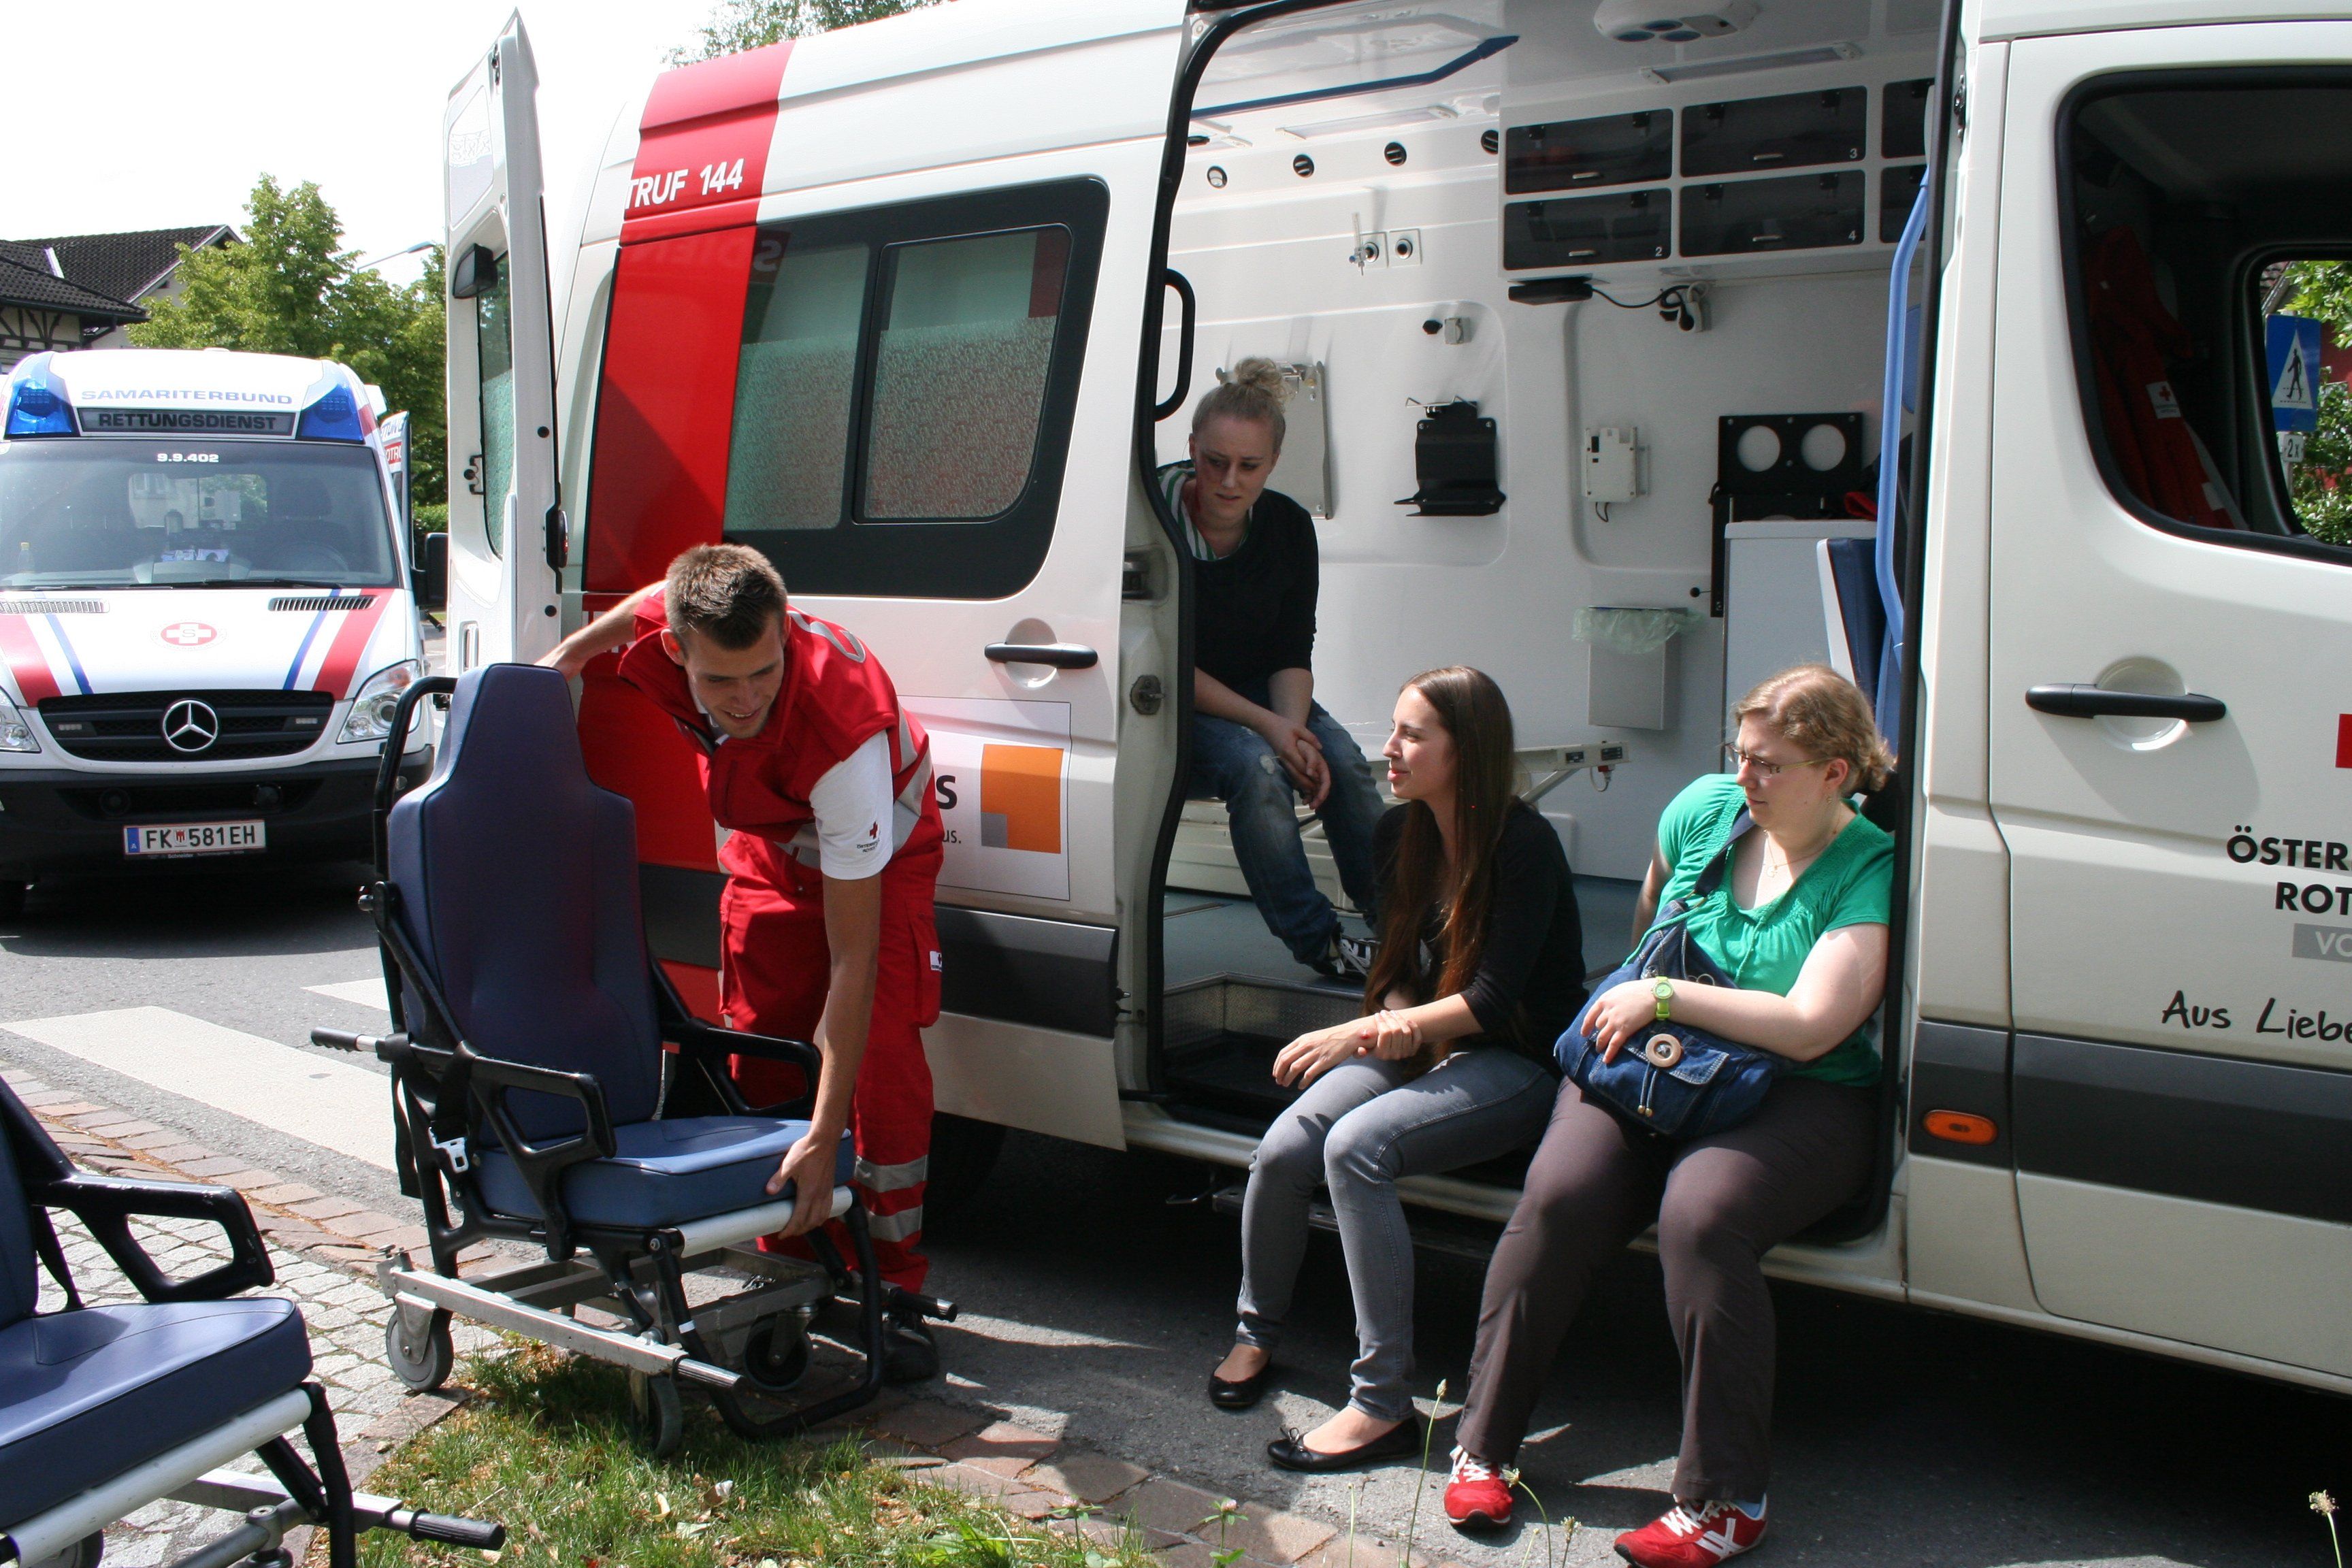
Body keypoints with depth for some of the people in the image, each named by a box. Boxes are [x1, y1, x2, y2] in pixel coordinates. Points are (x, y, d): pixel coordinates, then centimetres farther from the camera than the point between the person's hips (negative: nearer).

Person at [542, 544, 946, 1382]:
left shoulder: (843, 731, -47)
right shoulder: (662, 629, -34)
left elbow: (854, 956, -44)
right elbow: (634, 612, -2)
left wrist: (825, 1137, -45)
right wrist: (567, 654, 12)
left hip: (880, 853, -5)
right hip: (767, 850, 5)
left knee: (883, 1061, -17)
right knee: (757, 1061, 1)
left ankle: (897, 1294, -6)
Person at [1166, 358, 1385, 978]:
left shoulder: (1289, 527, -5)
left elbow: (1293, 654, -1)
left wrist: (1294, 729, -22)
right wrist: (1265, 724, -26)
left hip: (1257, 692, 5)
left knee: (1341, 760, -22)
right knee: (1253, 764, -33)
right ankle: (1317, 941, -26)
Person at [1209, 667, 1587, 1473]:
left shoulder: (1524, 846, -17)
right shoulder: (1400, 835, 5)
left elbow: (1495, 999, -21)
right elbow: (1397, 967, 11)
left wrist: (1357, 1035, -26)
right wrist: (1395, 1022, -14)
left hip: (1519, 1064, -6)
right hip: (1420, 1045, 7)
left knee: (1357, 1146, -31)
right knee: (1284, 1148, -18)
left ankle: (1384, 1405, -25)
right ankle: (1256, 1332, 10)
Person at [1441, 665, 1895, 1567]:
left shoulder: (1869, 869, -9)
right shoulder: (1707, 808, 7)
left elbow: (1809, 1027, -19)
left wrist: (1666, 998, -17)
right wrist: (1629, 1004, 19)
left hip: (1798, 1097, -4)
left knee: (1701, 1212, -34)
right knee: (1560, 1193, -25)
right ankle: (1483, 1443, -11)